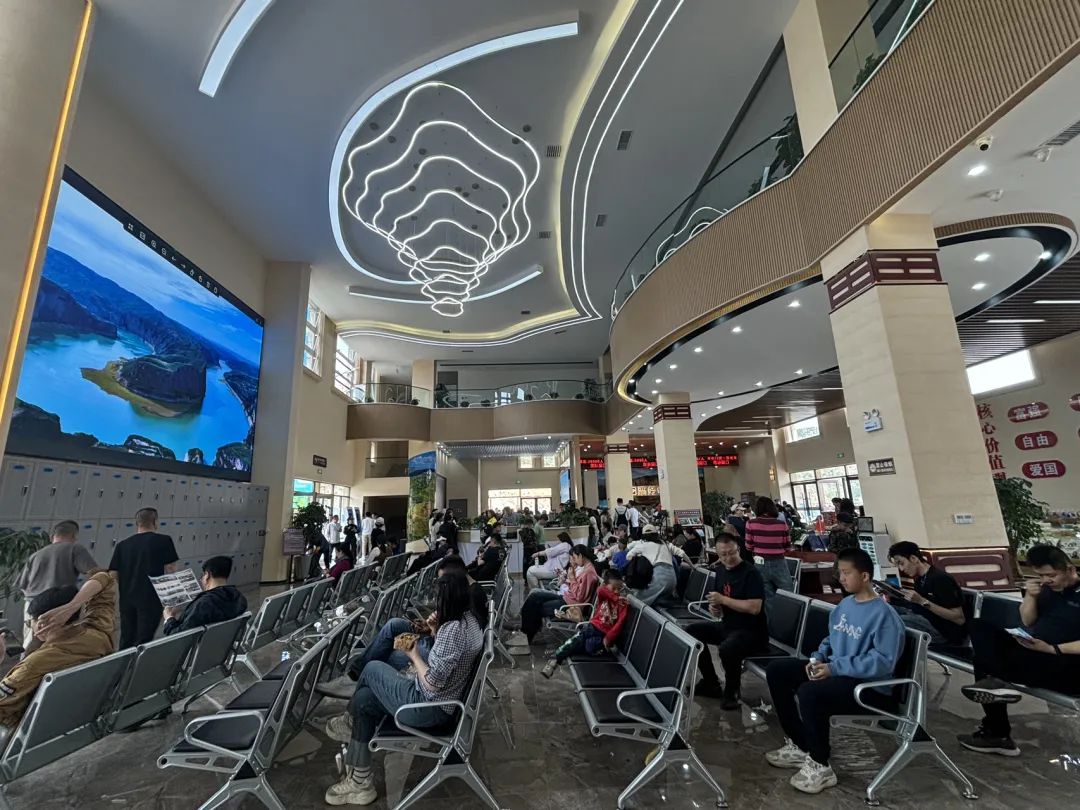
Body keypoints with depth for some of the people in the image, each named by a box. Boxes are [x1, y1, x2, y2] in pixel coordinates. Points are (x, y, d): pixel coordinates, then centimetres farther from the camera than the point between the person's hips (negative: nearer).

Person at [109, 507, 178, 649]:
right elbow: (170, 570, -7)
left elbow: (115, 575, 7)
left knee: (126, 642, 17)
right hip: (151, 599, -4)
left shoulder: (122, 545, 5)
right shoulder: (164, 541, -7)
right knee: (143, 641, 0)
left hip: (126, 599, 5)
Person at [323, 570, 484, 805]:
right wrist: (436, 631, -1)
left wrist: (413, 655, -14)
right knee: (363, 700, 14)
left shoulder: (453, 629, -28)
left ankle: (349, 722, 29)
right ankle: (359, 781, 24)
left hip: (428, 708, -9)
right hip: (439, 701, 9)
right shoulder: (467, 620, 2)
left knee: (372, 668, 5)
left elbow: (433, 683, -28)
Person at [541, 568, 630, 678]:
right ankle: (554, 659, -22)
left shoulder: (624, 603, -5)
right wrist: (616, 597, -19)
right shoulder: (603, 596, 6)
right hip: (593, 626, 3)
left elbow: (619, 624, -12)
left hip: (604, 634, -3)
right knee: (575, 641, -22)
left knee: (590, 647, -32)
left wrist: (608, 639, -18)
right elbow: (600, 591, -19)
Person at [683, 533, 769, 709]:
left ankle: (731, 691, -3)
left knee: (726, 648, -36)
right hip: (728, 625, 9)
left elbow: (754, 608, -26)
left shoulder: (751, 573, -17)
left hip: (752, 631, -9)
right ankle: (711, 683, 15)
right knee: (691, 631, 3)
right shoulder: (720, 571, 7)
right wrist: (714, 608, -6)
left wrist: (723, 599, -22)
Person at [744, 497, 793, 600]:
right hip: (779, 564, 0)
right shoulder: (782, 524, -8)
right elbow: (787, 548, 1)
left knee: (768, 599, 10)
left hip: (760, 564, 0)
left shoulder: (751, 523, -9)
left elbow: (749, 547, -2)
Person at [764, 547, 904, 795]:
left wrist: (835, 668, -24)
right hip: (834, 670, 9)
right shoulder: (845, 604, 10)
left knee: (810, 692, -34)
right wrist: (817, 659, -2)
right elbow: (830, 639, 19)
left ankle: (820, 766, -11)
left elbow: (883, 662, -22)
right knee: (776, 670, -2)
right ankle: (799, 746, 8)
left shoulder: (884, 614, -15)